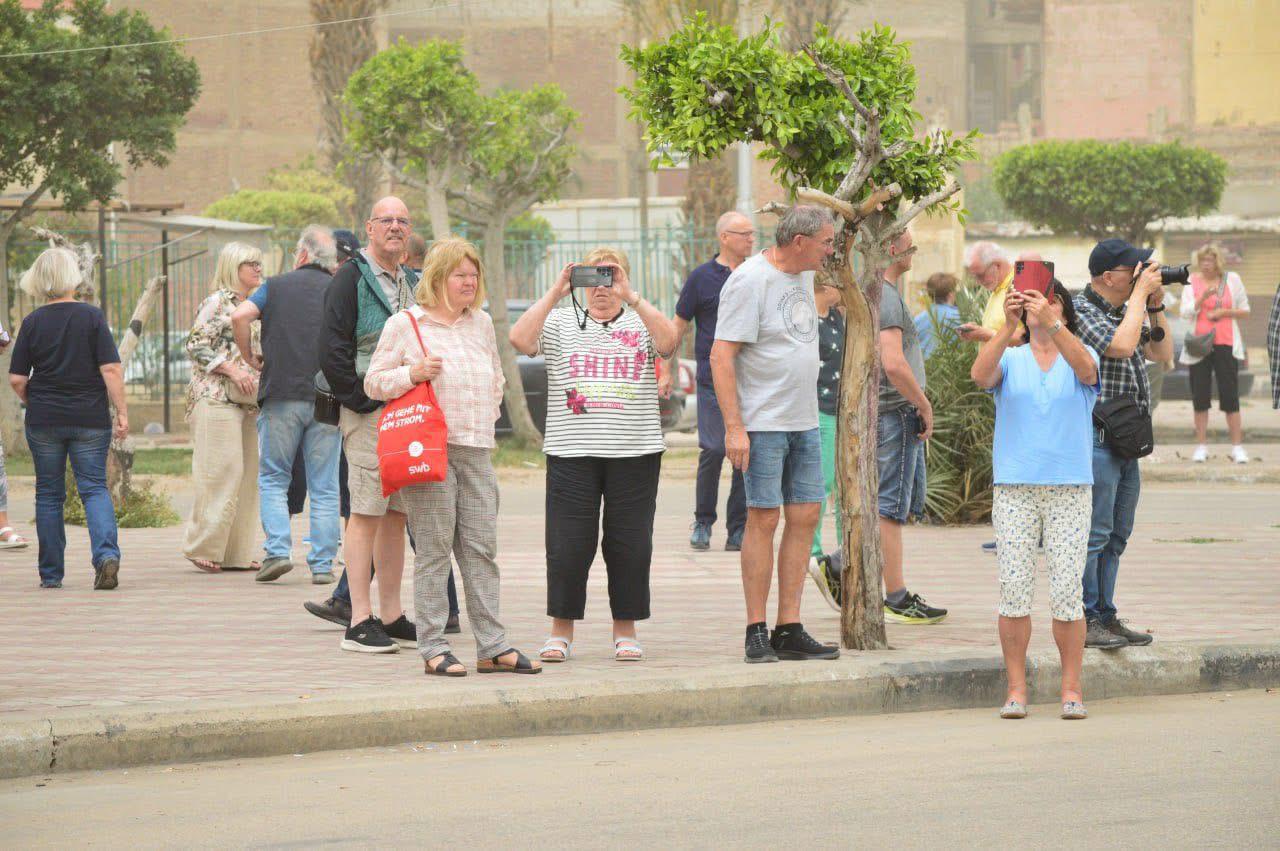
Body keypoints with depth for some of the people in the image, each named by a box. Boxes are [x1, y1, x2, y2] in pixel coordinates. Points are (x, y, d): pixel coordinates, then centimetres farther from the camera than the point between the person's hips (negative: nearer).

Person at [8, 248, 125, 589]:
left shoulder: (33, 322, -2)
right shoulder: (92, 316, -6)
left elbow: (16, 380, -1)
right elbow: (110, 369, -11)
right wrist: (122, 412, -4)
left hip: (44, 420, 1)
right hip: (90, 419, -1)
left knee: (49, 494, 10)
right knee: (94, 487, 3)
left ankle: (51, 573, 12)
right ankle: (106, 553, -20)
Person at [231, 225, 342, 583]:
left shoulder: (277, 285, 5)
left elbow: (240, 316, -9)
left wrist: (249, 356, 5)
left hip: (282, 394, -1)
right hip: (327, 400, 1)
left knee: (273, 479, 9)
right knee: (324, 487, 5)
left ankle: (278, 550, -5)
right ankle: (322, 564, 3)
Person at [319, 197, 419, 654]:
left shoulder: (412, 283, 18)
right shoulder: (350, 278, -6)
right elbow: (332, 350, -13)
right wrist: (366, 402, -16)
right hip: (368, 411, -8)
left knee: (397, 515, 9)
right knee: (366, 513, -8)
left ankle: (392, 617, 14)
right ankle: (360, 621, -8)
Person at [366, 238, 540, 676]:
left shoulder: (482, 323, 17)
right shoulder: (405, 325, 0)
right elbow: (374, 382, 1)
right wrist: (413, 373, -14)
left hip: (476, 449, 5)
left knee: (481, 548, 3)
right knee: (434, 549, -5)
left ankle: (492, 646, 5)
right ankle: (433, 648, -2)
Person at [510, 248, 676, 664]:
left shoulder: (640, 324, 8)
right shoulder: (561, 323, 9)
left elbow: (668, 341, -13)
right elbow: (520, 339, -8)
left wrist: (630, 297, -17)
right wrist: (555, 293, -11)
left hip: (635, 453, 0)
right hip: (572, 452, 0)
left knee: (630, 543, 3)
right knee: (568, 543, -1)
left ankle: (626, 630, 14)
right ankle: (561, 631, 9)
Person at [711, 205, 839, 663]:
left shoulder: (802, 276, 13)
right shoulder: (749, 281, -14)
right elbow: (721, 356, -17)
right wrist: (734, 427, -21)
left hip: (804, 420, 8)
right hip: (762, 422, -8)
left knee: (805, 516, 4)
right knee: (763, 519, -7)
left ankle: (789, 629, 8)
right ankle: (756, 632, -2)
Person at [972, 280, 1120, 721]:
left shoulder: (1079, 357, 7)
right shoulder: (1010, 360, 9)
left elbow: (1085, 368, -17)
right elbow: (980, 374, -13)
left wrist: (1050, 323, -31)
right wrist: (1008, 325, -27)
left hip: (1070, 488, -1)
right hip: (1014, 489, 1)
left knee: (1068, 593, -4)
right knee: (1014, 590, -4)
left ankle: (1072, 690, 4)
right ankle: (1016, 689, 3)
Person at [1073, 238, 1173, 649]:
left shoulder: (1125, 311, 17)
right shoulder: (1081, 311, -12)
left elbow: (1161, 352, 20)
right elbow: (1121, 346, -26)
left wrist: (1155, 307, 7)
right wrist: (1140, 294, -16)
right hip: (1095, 440, -9)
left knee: (1116, 535, 12)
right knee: (1094, 532, -9)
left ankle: (1104, 616, 17)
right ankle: (1083, 620, -6)